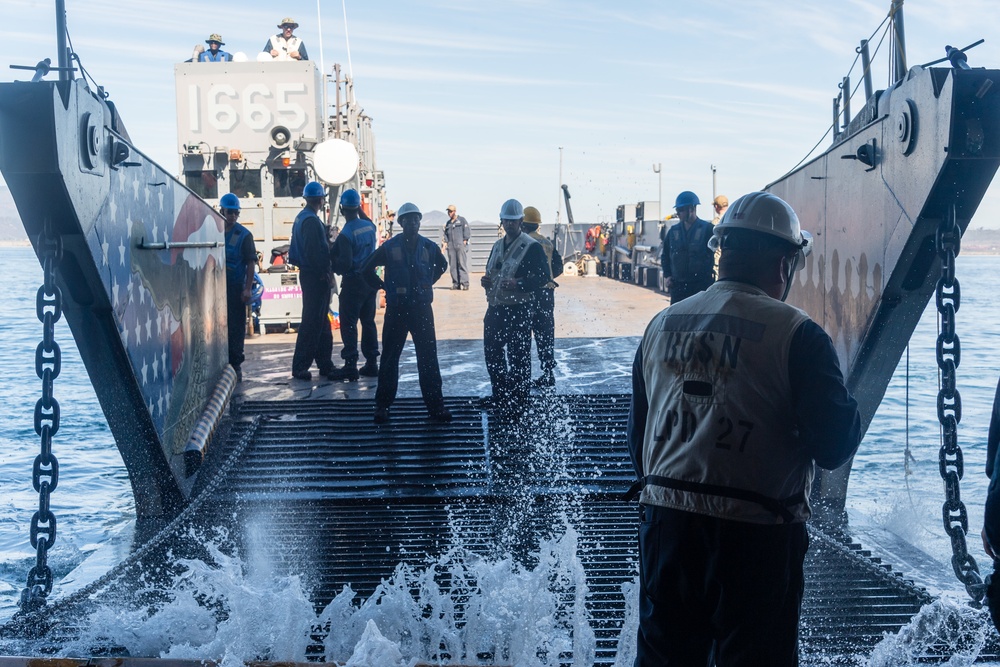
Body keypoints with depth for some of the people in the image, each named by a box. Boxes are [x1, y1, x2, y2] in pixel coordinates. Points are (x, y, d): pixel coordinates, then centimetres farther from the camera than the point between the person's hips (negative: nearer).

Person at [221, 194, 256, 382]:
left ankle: (235, 364, 8)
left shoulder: (244, 235, 0)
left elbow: (251, 262, -3)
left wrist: (248, 288, -11)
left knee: (236, 327, 1)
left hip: (236, 288, -3)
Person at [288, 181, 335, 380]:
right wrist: (325, 273, -17)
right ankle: (300, 367, -4)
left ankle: (325, 364, 20)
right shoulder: (311, 221, -17)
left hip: (309, 274, 11)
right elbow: (314, 251, -23)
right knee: (313, 322, -7)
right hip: (316, 277, -11)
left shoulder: (301, 218, 15)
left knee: (321, 321, 14)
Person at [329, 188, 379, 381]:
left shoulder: (346, 234, -18)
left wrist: (333, 265, 0)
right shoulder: (370, 226, 1)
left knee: (348, 324, -2)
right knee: (368, 321, 13)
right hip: (370, 278, 7)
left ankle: (350, 366, -4)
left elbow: (345, 264, -20)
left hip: (353, 283, -7)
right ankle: (371, 363, 15)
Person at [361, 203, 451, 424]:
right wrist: (383, 286, 5)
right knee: (389, 358, 5)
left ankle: (436, 406, 9)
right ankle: (382, 405, 13)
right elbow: (367, 269, 8)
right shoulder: (389, 247, -4)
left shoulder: (429, 247, 2)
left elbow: (442, 265, 24)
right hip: (396, 310, -1)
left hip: (422, 309, 2)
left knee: (428, 358, 3)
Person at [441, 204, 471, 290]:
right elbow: (445, 234, 21)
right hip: (451, 247, 5)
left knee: (462, 265, -10)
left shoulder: (462, 220, 8)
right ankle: (456, 284, 4)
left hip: (461, 246, -5)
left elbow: (466, 231, 1)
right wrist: (445, 242, 5)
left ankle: (465, 283, -12)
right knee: (453, 266, 1)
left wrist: (465, 240, -8)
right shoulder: (447, 223, 23)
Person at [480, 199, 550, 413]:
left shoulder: (531, 247, -8)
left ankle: (518, 400, 7)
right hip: (495, 308, 8)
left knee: (518, 357, -2)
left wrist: (518, 284, -26)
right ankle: (499, 395, 28)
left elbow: (543, 276, -14)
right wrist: (486, 281, 3)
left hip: (519, 310, -8)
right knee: (492, 353, 14)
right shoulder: (497, 246, 16)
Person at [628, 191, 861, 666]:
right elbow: (834, 448, -11)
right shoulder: (796, 335, -10)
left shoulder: (660, 325, 7)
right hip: (754, 536, -5)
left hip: (665, 524, 5)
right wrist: (847, 404, 8)